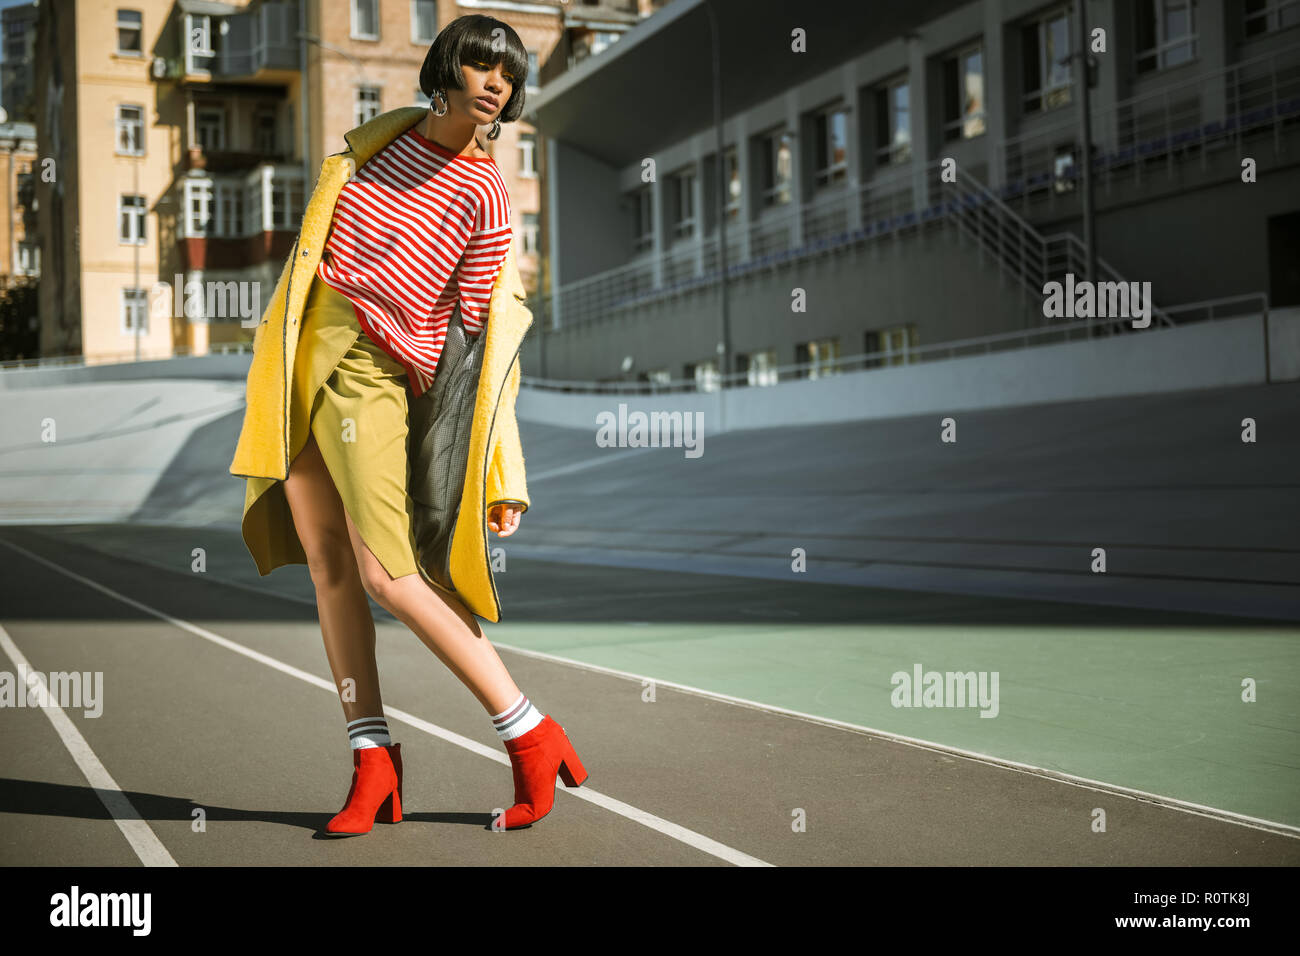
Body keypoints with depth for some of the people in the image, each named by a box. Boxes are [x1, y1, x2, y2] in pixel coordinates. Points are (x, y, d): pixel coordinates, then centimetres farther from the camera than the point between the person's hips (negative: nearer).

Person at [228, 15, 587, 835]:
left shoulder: (485, 196, -5)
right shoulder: (386, 136, 11)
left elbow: (480, 331, -6)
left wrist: (499, 474, -9)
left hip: (368, 374, -6)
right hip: (301, 352, 6)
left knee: (388, 576, -15)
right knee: (326, 564, 3)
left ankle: (530, 736, -5)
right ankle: (374, 760, 9)